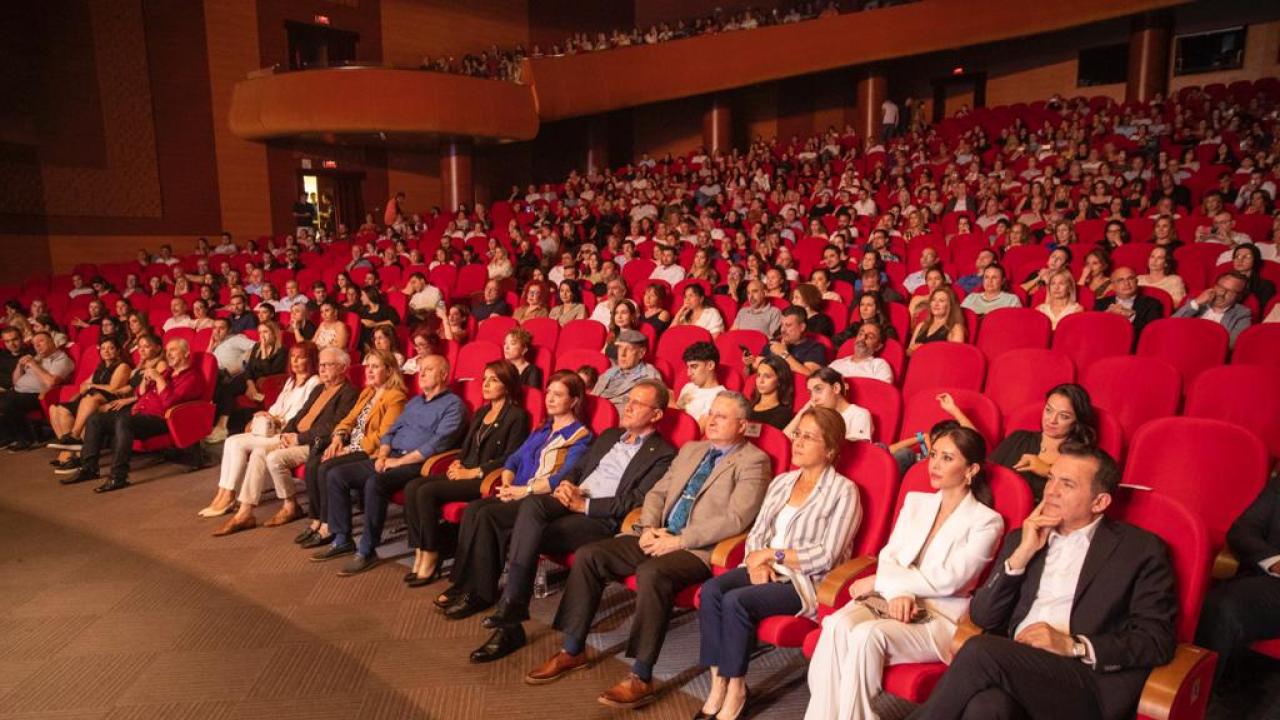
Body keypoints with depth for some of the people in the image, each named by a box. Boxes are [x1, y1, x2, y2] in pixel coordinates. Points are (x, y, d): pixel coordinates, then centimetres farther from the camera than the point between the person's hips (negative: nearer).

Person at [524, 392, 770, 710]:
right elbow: (657, 492, 20)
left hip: (698, 549, -7)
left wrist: (679, 541, -18)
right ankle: (573, 650, 6)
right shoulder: (691, 449, 20)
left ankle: (641, 678, -23)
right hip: (658, 536, 7)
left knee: (652, 573, -36)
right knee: (588, 556, -8)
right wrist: (648, 527, -1)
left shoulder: (753, 462, -3)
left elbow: (735, 519, -15)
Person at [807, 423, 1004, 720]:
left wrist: (878, 581, -9)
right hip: (893, 600, 4)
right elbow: (888, 555, 9)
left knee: (868, 635, -33)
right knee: (837, 625, -28)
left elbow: (948, 579, -12)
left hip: (940, 617, -4)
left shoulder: (987, 521, -2)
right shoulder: (915, 501, 16)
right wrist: (897, 592, -13)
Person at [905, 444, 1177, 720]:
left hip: (1089, 682, -2)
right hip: (1013, 668, 3)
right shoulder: (1022, 539, 20)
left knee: (980, 651, -30)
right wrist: (1021, 554, 2)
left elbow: (1158, 640, -1)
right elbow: (981, 617, 12)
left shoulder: (1141, 549, 8)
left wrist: (1073, 645, -13)